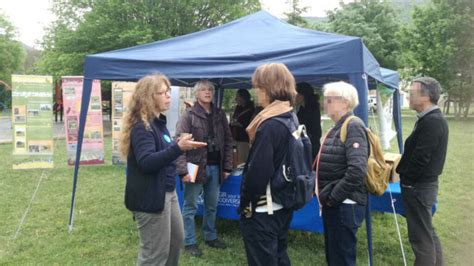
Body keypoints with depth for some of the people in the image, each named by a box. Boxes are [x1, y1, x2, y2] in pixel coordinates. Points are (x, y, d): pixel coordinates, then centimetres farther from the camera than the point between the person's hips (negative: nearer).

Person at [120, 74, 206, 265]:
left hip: (167, 191, 10)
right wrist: (177, 148, -37)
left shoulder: (158, 122, 11)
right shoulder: (142, 126, -18)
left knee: (176, 239, 22)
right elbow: (146, 162, -30)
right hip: (150, 196, -10)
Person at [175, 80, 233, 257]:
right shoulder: (189, 115, -8)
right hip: (196, 167, -5)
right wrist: (183, 170, -20)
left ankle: (210, 237, 33)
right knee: (190, 207, 5)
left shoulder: (220, 115, 8)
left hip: (215, 167, 5)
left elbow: (227, 141, 10)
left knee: (212, 206, 17)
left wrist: (227, 166, 6)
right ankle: (189, 242, 17)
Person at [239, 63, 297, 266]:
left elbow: (257, 173, -25)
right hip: (282, 207, 9)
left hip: (262, 211, -9)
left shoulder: (269, 126, -22)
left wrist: (244, 204, -11)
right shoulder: (292, 120, 7)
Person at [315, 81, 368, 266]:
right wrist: (326, 197, 9)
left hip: (344, 205, -9)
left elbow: (357, 170, -27)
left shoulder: (353, 126, -15)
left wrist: (333, 198, -19)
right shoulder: (337, 127, 13)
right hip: (333, 205, 9)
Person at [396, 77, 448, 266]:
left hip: (418, 187, -10)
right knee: (427, 232, 21)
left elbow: (420, 159, -24)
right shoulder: (433, 119, 9)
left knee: (420, 236, 2)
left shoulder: (431, 122, -22)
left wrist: (399, 172, -11)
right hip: (423, 184, 10)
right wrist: (401, 168, 7)